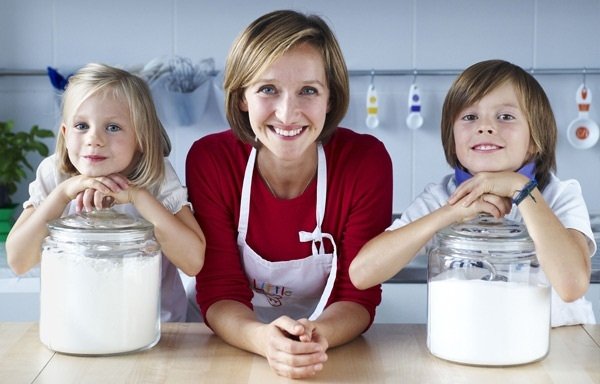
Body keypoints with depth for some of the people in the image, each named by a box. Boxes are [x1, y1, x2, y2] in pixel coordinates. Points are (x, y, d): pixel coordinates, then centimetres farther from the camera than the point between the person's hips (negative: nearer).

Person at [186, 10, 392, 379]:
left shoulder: (367, 161, -13)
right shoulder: (209, 160, -12)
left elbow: (359, 296, -11)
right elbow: (219, 293, -12)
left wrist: (317, 335, -32)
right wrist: (265, 340, -32)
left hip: (336, 350, 0)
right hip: (238, 349, 0)